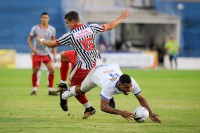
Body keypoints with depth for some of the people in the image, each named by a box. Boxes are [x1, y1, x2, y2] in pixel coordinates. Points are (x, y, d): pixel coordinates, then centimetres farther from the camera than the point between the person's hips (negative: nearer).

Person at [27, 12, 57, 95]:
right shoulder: (35, 28, -3)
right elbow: (29, 40, 3)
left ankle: (50, 89, -3)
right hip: (36, 53, -1)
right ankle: (34, 89, 13)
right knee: (35, 71, -2)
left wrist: (54, 55, 2)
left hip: (46, 53, 1)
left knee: (52, 69, -12)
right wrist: (32, 49, -13)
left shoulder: (52, 29, 2)